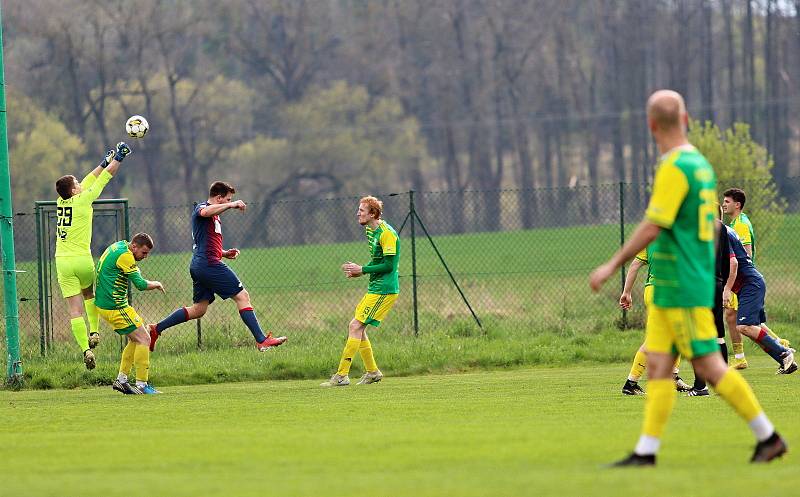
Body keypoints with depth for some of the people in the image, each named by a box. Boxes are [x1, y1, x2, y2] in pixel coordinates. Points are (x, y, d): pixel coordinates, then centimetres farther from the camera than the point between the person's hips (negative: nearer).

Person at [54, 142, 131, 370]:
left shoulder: (61, 201, 7)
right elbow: (104, 178, 2)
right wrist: (118, 158, 14)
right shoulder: (83, 201, -7)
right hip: (82, 260, -3)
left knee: (75, 309, -3)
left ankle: (86, 349, -13)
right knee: (89, 294, 27)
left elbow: (87, 182, 21)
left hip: (62, 262, 3)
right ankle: (94, 332, 17)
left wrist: (104, 162, 29)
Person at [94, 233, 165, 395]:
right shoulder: (125, 255, -18)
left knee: (135, 340, 17)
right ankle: (142, 384, -10)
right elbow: (141, 284, -18)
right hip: (115, 307, -10)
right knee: (143, 339, -8)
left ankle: (121, 380, 16)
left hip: (103, 304, 10)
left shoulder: (117, 247, 12)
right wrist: (156, 284, 3)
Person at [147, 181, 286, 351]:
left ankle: (156, 329, 13)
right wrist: (232, 205, -31)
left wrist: (224, 253, 19)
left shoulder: (214, 216, 26)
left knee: (198, 309, 12)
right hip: (209, 263, -11)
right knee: (242, 296, -9)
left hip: (198, 265, 11)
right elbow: (206, 212, -34)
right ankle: (262, 340, -12)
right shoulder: (202, 208, -5)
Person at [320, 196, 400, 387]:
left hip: (383, 291, -10)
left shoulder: (386, 233, -17)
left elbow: (389, 265, -20)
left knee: (355, 327, -12)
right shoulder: (371, 231, 13)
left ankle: (342, 375, -11)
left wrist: (362, 270, -17)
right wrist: (359, 271, 6)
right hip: (374, 289, 10)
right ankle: (372, 372, 19)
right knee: (357, 328, 11)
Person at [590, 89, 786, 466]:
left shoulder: (675, 169, -17)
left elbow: (651, 229, -21)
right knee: (657, 365, 5)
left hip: (682, 290, -9)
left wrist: (612, 266, -15)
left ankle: (768, 437, 1)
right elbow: (712, 227, 18)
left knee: (709, 366, -5)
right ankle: (646, 452, 2)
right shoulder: (700, 164, 12)